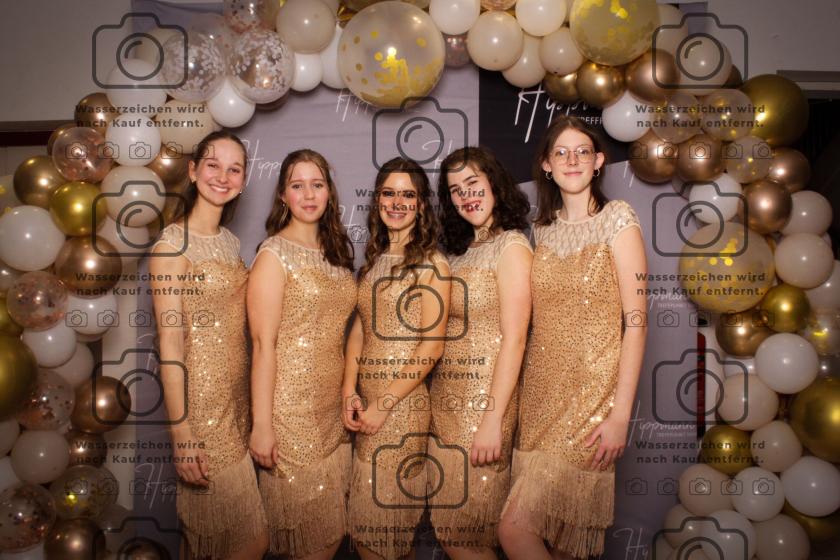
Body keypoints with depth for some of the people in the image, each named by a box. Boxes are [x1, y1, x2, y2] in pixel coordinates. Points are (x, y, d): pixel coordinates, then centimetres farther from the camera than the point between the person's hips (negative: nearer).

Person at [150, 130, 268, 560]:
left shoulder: (231, 242, 10)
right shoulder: (172, 243, -12)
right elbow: (170, 343, -16)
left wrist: (254, 412, 11)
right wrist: (180, 434, -18)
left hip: (236, 401, 7)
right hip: (201, 404, -7)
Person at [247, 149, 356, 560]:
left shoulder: (335, 254, 10)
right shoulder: (274, 254, -10)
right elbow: (263, 344, -14)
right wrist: (261, 425, -16)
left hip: (333, 408, 6)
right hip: (291, 409, -6)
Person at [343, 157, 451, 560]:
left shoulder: (431, 263, -9)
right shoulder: (374, 260, 10)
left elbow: (432, 345, -13)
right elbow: (359, 329, 9)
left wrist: (384, 404, -14)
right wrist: (350, 393, -3)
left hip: (404, 401, -6)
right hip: (367, 401, 6)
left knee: (386, 508, 6)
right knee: (365, 508, 15)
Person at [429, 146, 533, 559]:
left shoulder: (510, 245, -9)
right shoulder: (459, 251, 14)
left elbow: (513, 339, -16)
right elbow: (446, 332, 11)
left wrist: (493, 419, -20)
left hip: (483, 401, -7)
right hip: (445, 401, 7)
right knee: (447, 525, 14)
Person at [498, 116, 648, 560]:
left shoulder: (616, 218, -5)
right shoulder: (542, 228, 11)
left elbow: (636, 318, -10)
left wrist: (621, 413, -15)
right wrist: (526, 394, 9)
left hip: (591, 395, -5)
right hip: (541, 394, 5)